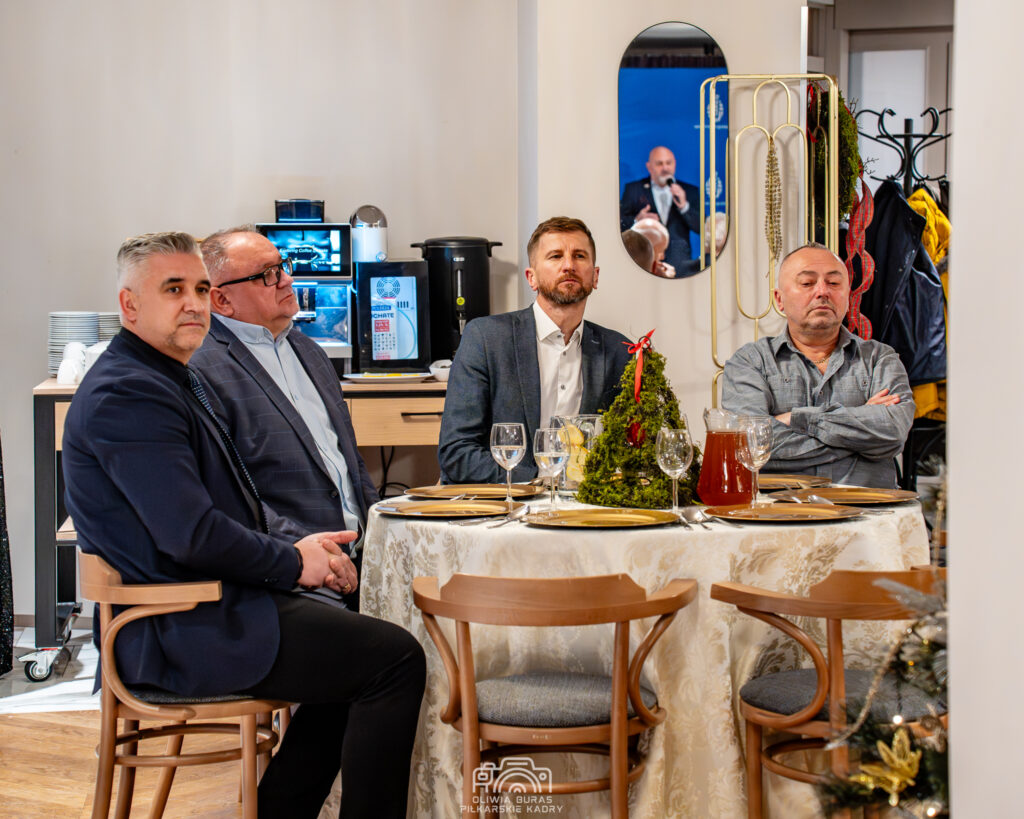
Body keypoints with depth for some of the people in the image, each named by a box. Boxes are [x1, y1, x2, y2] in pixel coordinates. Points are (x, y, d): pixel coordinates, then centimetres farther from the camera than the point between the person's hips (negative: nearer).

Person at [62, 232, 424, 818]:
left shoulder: (175, 380, 17)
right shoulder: (128, 394, -17)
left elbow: (234, 502, 21)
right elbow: (194, 534, -25)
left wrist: (294, 545, 3)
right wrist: (292, 563, -11)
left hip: (212, 602, 11)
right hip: (180, 632, -11)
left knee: (357, 642, 20)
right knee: (397, 659, -12)